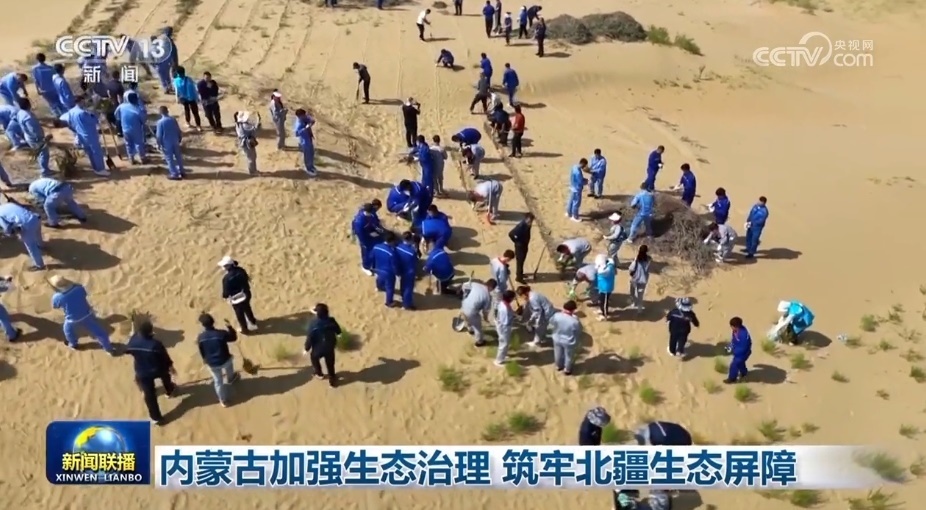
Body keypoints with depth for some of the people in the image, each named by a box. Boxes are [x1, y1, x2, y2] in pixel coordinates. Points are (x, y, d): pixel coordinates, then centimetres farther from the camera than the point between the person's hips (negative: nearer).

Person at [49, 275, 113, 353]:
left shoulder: (57, 297, -24)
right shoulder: (78, 288, -22)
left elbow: (55, 306, -2)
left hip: (72, 319, -1)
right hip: (87, 315, 1)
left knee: (68, 330, 34)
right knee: (98, 331, 15)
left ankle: (73, 344, 57)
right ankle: (108, 348, 25)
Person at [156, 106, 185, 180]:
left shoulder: (160, 122, -18)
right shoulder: (173, 119, -5)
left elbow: (159, 135, -15)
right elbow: (178, 131, 4)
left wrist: (159, 144, -3)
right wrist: (180, 139, 19)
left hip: (166, 143, -5)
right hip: (175, 141, 5)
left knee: (169, 159, 6)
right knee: (178, 156, 18)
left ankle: (174, 174, 10)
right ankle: (181, 171, 28)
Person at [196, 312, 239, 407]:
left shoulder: (200, 338, -16)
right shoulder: (222, 333, -22)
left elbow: (201, 353, -1)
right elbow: (234, 338, -2)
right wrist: (229, 327, 5)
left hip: (212, 364, 0)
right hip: (224, 360, 0)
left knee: (218, 381, 20)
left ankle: (223, 400, 33)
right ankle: (230, 379, 62)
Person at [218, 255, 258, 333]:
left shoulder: (226, 278, -31)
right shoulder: (241, 270, -14)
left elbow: (226, 290, -20)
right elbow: (247, 279, 2)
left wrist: (224, 296, 2)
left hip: (236, 298, -6)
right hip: (246, 294, 6)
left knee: (240, 314, 19)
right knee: (247, 309, 32)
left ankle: (244, 329, 39)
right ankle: (252, 322, 55)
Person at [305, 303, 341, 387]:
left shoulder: (314, 325, -28)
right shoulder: (332, 321, -17)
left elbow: (309, 338, -20)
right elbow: (339, 332, 1)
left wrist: (307, 349, -3)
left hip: (318, 349, -2)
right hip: (330, 348, 2)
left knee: (314, 357, 31)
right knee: (330, 364, 21)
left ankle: (319, 373, 50)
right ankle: (332, 380, 33)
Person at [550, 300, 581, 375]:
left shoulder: (557, 316, -26)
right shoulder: (575, 321, -35)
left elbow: (551, 322, -4)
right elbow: (579, 331, -15)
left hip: (557, 339, 3)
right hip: (569, 342, -3)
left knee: (558, 353, 30)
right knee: (569, 356, 25)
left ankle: (558, 366, 54)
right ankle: (567, 369, 46)